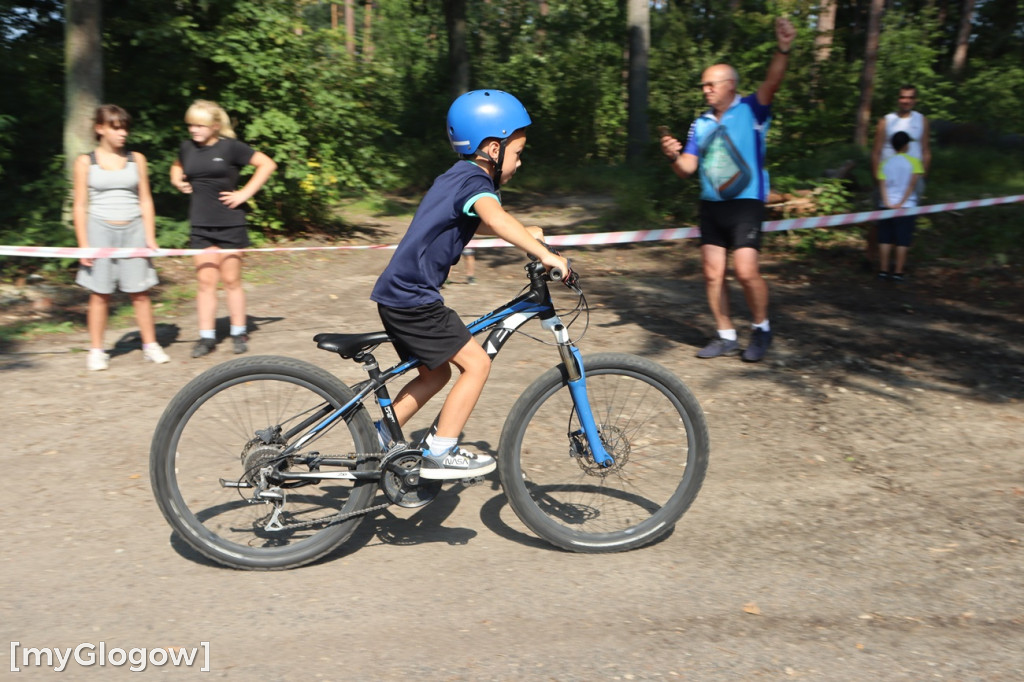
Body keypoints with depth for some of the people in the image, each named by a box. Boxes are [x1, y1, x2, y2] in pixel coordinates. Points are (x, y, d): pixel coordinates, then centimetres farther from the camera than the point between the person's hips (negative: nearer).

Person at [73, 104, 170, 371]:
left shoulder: (136, 159, 9)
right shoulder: (85, 162, 4)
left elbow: (145, 201, 9)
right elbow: (79, 206, 3)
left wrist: (150, 237, 2)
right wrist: (84, 244, -3)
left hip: (133, 230, 1)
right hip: (100, 230, -1)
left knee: (140, 292, 2)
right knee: (99, 294, 2)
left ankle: (151, 345, 11)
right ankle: (96, 351, 11)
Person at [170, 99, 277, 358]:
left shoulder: (230, 146, -7)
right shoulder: (187, 148, 7)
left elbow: (267, 164, -6)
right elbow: (176, 167, 29)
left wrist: (245, 193, -9)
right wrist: (178, 181, 8)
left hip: (230, 224, -3)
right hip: (201, 226, 4)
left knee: (231, 280, 4)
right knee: (206, 281, 4)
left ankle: (239, 333, 16)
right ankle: (206, 336, 10)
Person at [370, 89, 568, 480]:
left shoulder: (456, 177, 18)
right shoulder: (475, 181, -13)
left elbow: (477, 224, 37)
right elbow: (495, 217, -37)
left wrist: (524, 235, 31)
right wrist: (544, 254, -40)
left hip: (398, 294, 10)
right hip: (413, 298, -10)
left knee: (436, 374, 20)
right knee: (476, 363, -5)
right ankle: (440, 455, 1)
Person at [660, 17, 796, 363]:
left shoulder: (751, 111, -2)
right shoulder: (701, 124, 11)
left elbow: (771, 84, -21)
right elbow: (687, 168, 6)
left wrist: (782, 50, -38)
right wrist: (673, 155, -15)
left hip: (746, 204, -5)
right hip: (711, 205, 5)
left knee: (746, 271, -15)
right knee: (712, 274, 4)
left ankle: (761, 328, 9)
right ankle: (726, 337, 17)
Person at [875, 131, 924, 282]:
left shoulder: (885, 163, 5)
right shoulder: (914, 161, -1)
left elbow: (882, 184, -6)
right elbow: (913, 183, -10)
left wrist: (887, 203, -14)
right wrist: (901, 202, -10)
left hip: (887, 206, 3)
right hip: (906, 207, -2)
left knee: (885, 240, 7)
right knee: (903, 241, 2)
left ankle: (883, 270, 9)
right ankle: (898, 272, 3)